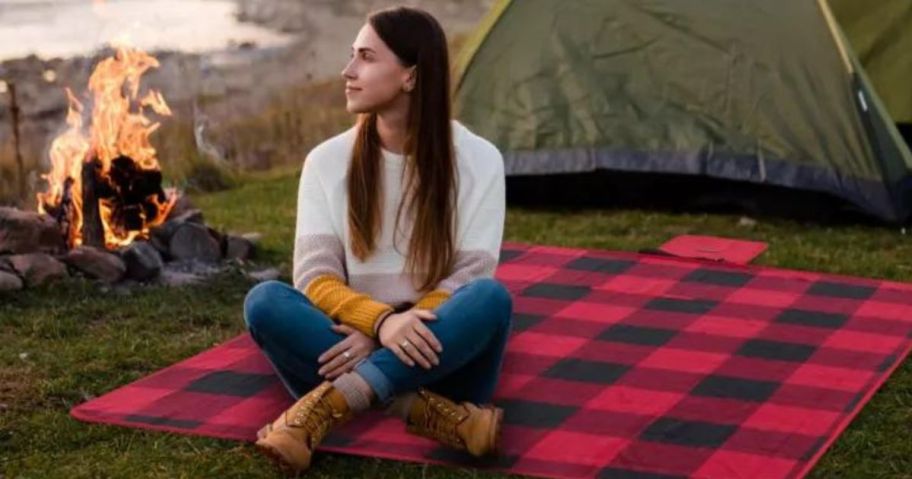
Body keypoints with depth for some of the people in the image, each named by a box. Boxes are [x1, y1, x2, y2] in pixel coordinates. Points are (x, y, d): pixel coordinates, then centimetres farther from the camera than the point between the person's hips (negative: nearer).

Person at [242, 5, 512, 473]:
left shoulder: (478, 160, -5)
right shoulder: (327, 161, 0)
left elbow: (468, 280, -10)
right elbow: (315, 277, -8)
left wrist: (396, 335, -25)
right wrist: (380, 321, -29)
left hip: (442, 347, -1)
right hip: (357, 343, 1)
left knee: (492, 298, -34)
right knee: (264, 301, -27)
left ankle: (330, 403, -41)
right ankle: (419, 409, -38)